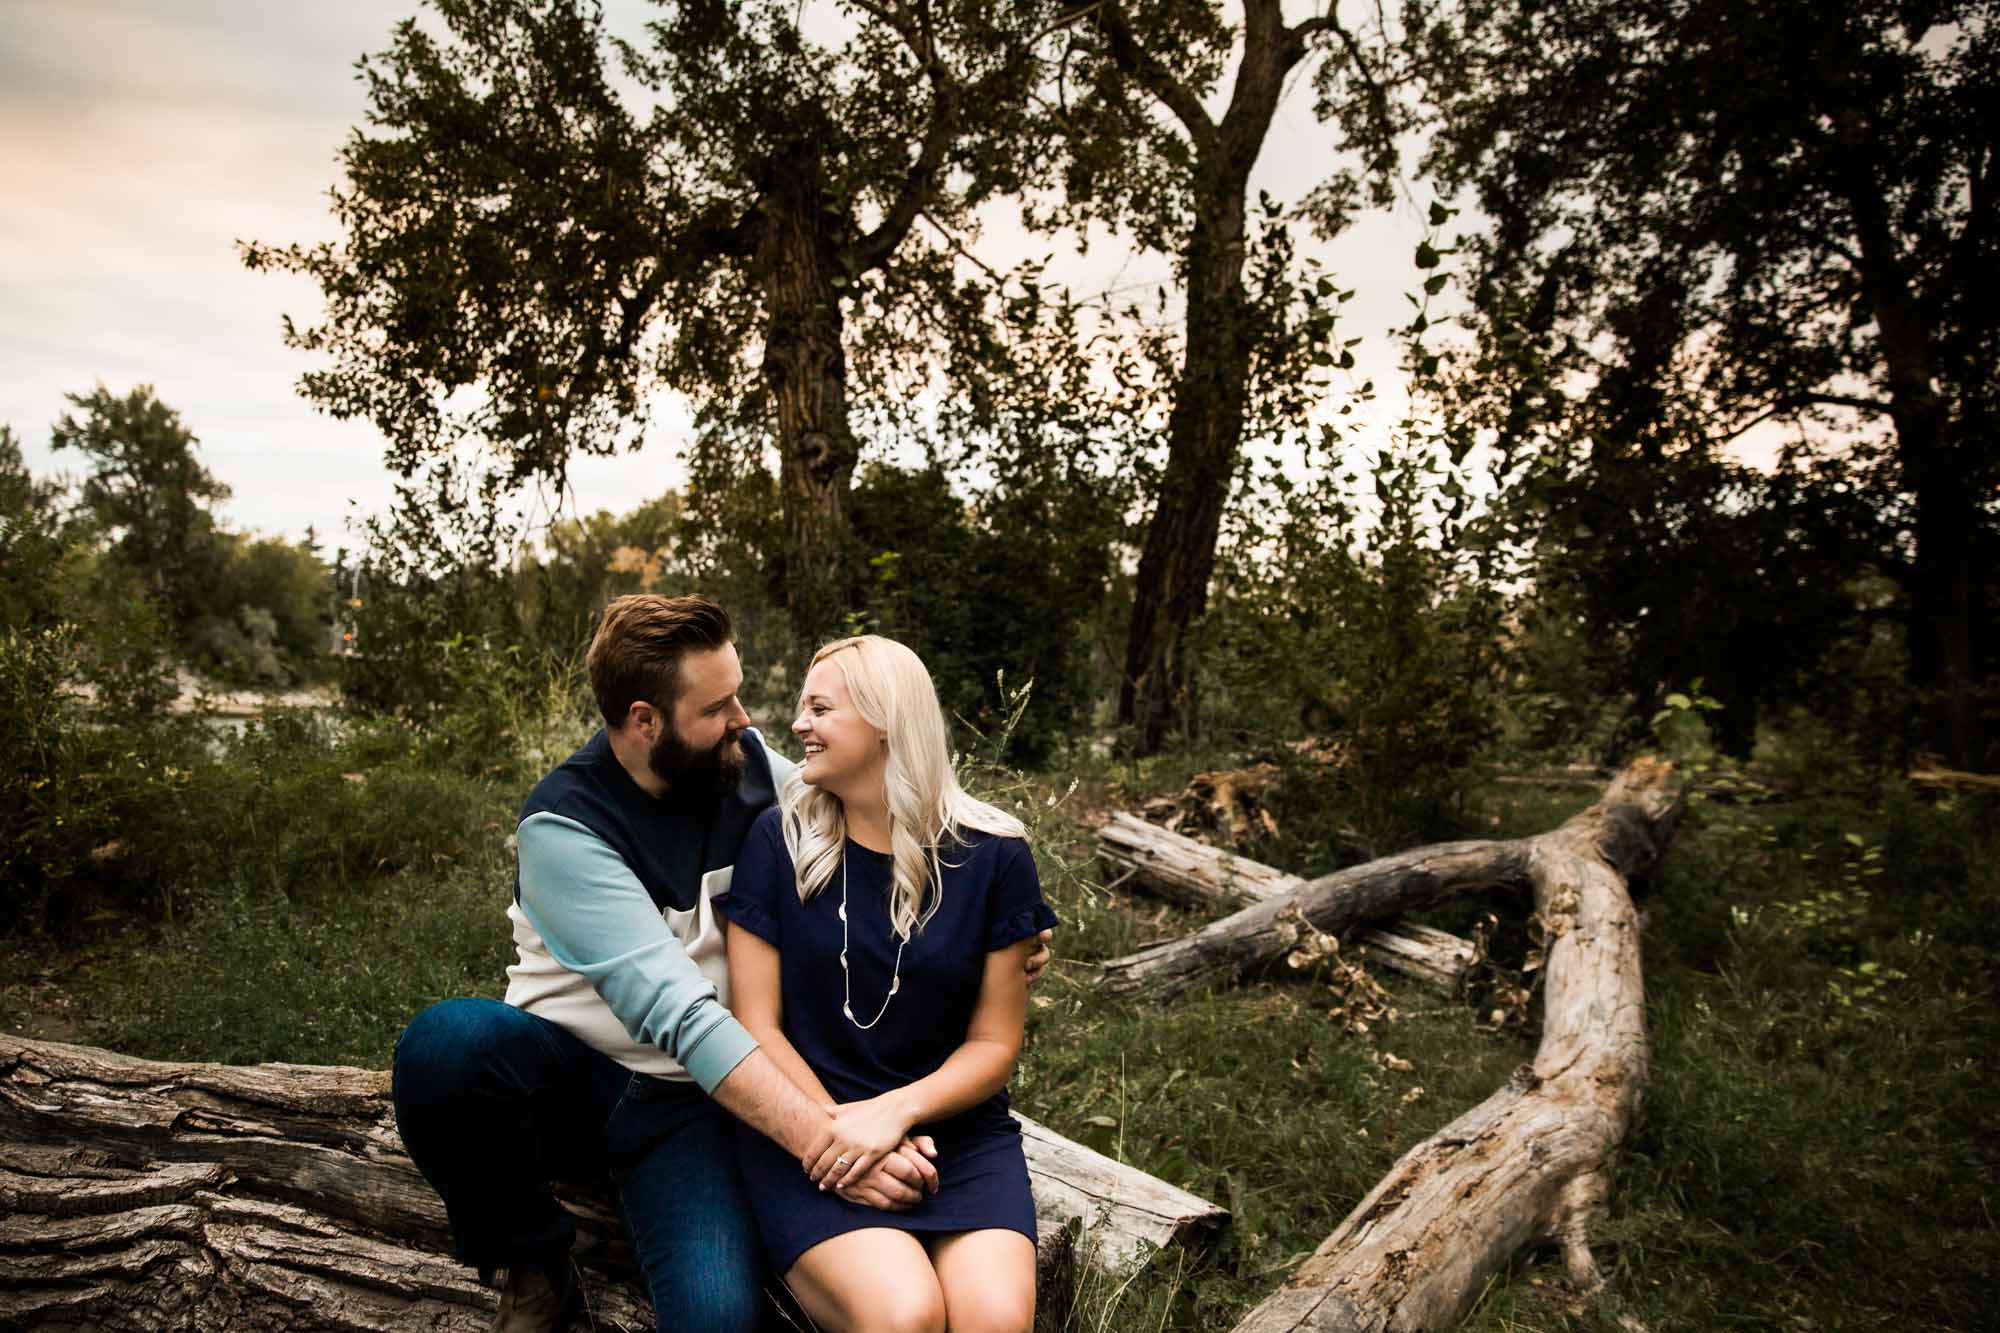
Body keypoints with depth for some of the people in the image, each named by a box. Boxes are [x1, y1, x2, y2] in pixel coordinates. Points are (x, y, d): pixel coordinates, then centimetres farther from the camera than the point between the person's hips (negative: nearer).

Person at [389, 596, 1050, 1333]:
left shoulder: (750, 764, -5)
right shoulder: (563, 826, -19)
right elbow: (676, 1013, -28)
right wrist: (821, 1141, -35)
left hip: (690, 1101, 1)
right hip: (567, 1077, 0)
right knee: (445, 1041, -33)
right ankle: (535, 1266, -7)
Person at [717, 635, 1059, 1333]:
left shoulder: (992, 855, -2)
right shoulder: (777, 840, -1)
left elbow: (995, 1043, 1)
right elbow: (758, 1026, -2)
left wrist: (894, 1112, -16)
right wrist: (841, 1133, -16)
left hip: (953, 1126, 1)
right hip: (808, 1126, -1)